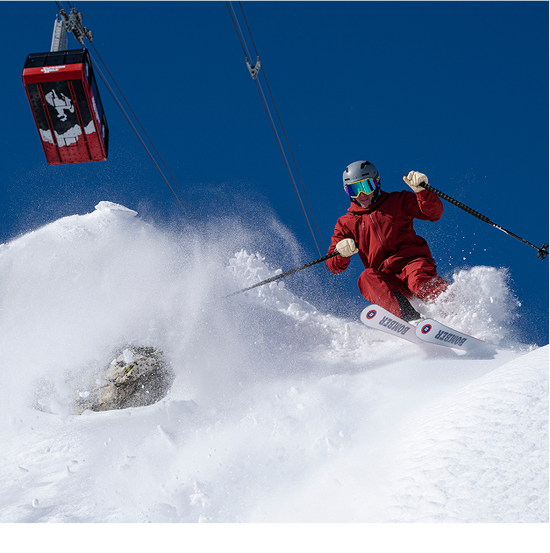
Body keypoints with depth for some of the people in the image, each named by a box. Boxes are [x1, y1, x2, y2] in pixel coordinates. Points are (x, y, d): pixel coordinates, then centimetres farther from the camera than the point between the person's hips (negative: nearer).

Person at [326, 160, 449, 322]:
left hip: (413, 260, -1)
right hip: (386, 278, 1)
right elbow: (334, 266, 16)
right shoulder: (346, 223, 23)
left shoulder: (397, 201, 20)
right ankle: (409, 316, -52)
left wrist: (421, 190, -9)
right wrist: (342, 252, -7)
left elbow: (435, 213, 8)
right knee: (367, 277, -33)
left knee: (419, 279, -35)